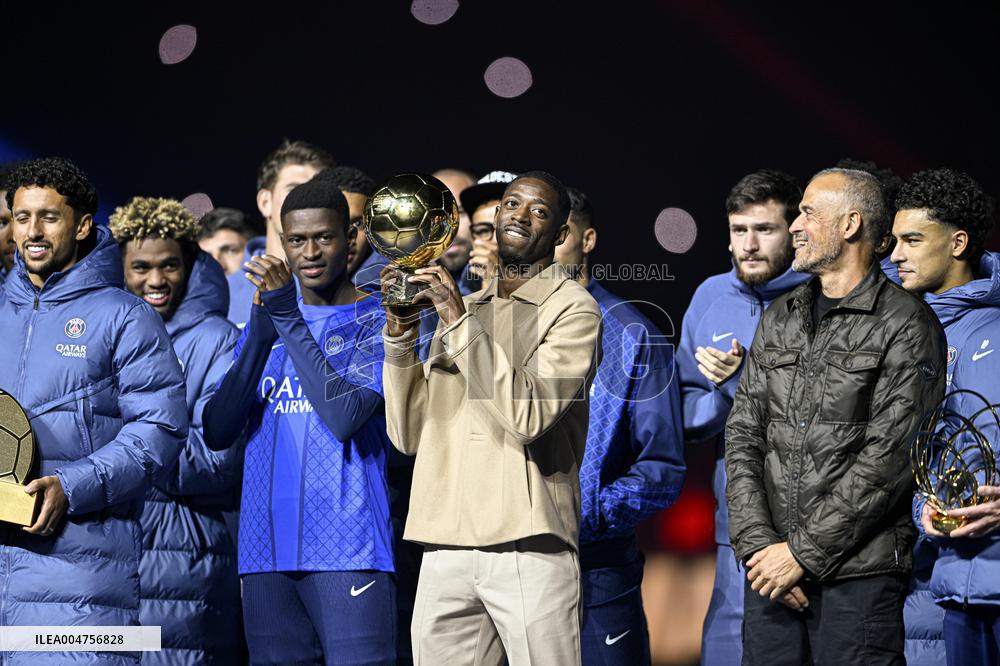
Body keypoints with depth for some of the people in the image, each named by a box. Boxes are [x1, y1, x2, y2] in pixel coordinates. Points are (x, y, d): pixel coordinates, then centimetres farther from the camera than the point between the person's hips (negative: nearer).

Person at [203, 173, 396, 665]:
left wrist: (289, 319, -14)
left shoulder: (376, 322, 1)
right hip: (266, 550, 5)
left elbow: (345, 417, -15)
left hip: (348, 550, -5)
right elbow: (217, 434, 4)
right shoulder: (261, 322, 16)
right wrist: (261, 334, -8)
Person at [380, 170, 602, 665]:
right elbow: (409, 434, 12)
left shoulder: (572, 308, 1)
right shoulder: (461, 306, 18)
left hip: (528, 545, -5)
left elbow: (530, 416, -15)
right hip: (445, 548, 5)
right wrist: (399, 334, 1)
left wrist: (460, 321, -12)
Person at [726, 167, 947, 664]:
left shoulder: (905, 325, -5)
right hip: (773, 569, 5)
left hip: (860, 574, -5)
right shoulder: (780, 319, 15)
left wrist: (804, 551, -13)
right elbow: (743, 436, 9)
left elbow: (889, 460, -12)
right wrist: (757, 545, -5)